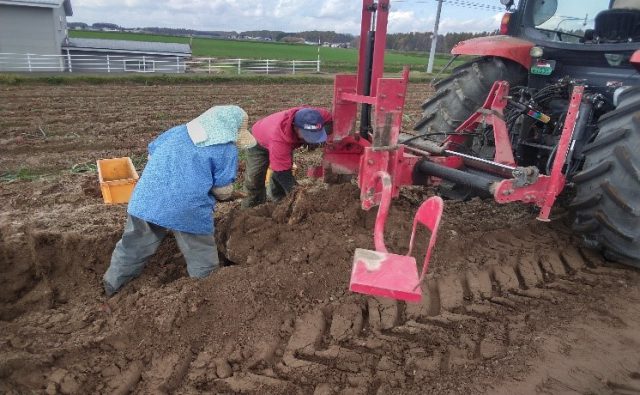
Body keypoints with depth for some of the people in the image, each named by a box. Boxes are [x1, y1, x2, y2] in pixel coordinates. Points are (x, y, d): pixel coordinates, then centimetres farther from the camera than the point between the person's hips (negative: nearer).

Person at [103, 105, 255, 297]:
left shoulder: (178, 130, 17)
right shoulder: (226, 148, -1)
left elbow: (152, 153, 22)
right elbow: (223, 190, -6)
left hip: (147, 200, 6)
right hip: (188, 210, -6)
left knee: (132, 248, 25)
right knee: (202, 260, 14)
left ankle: (111, 288, 41)